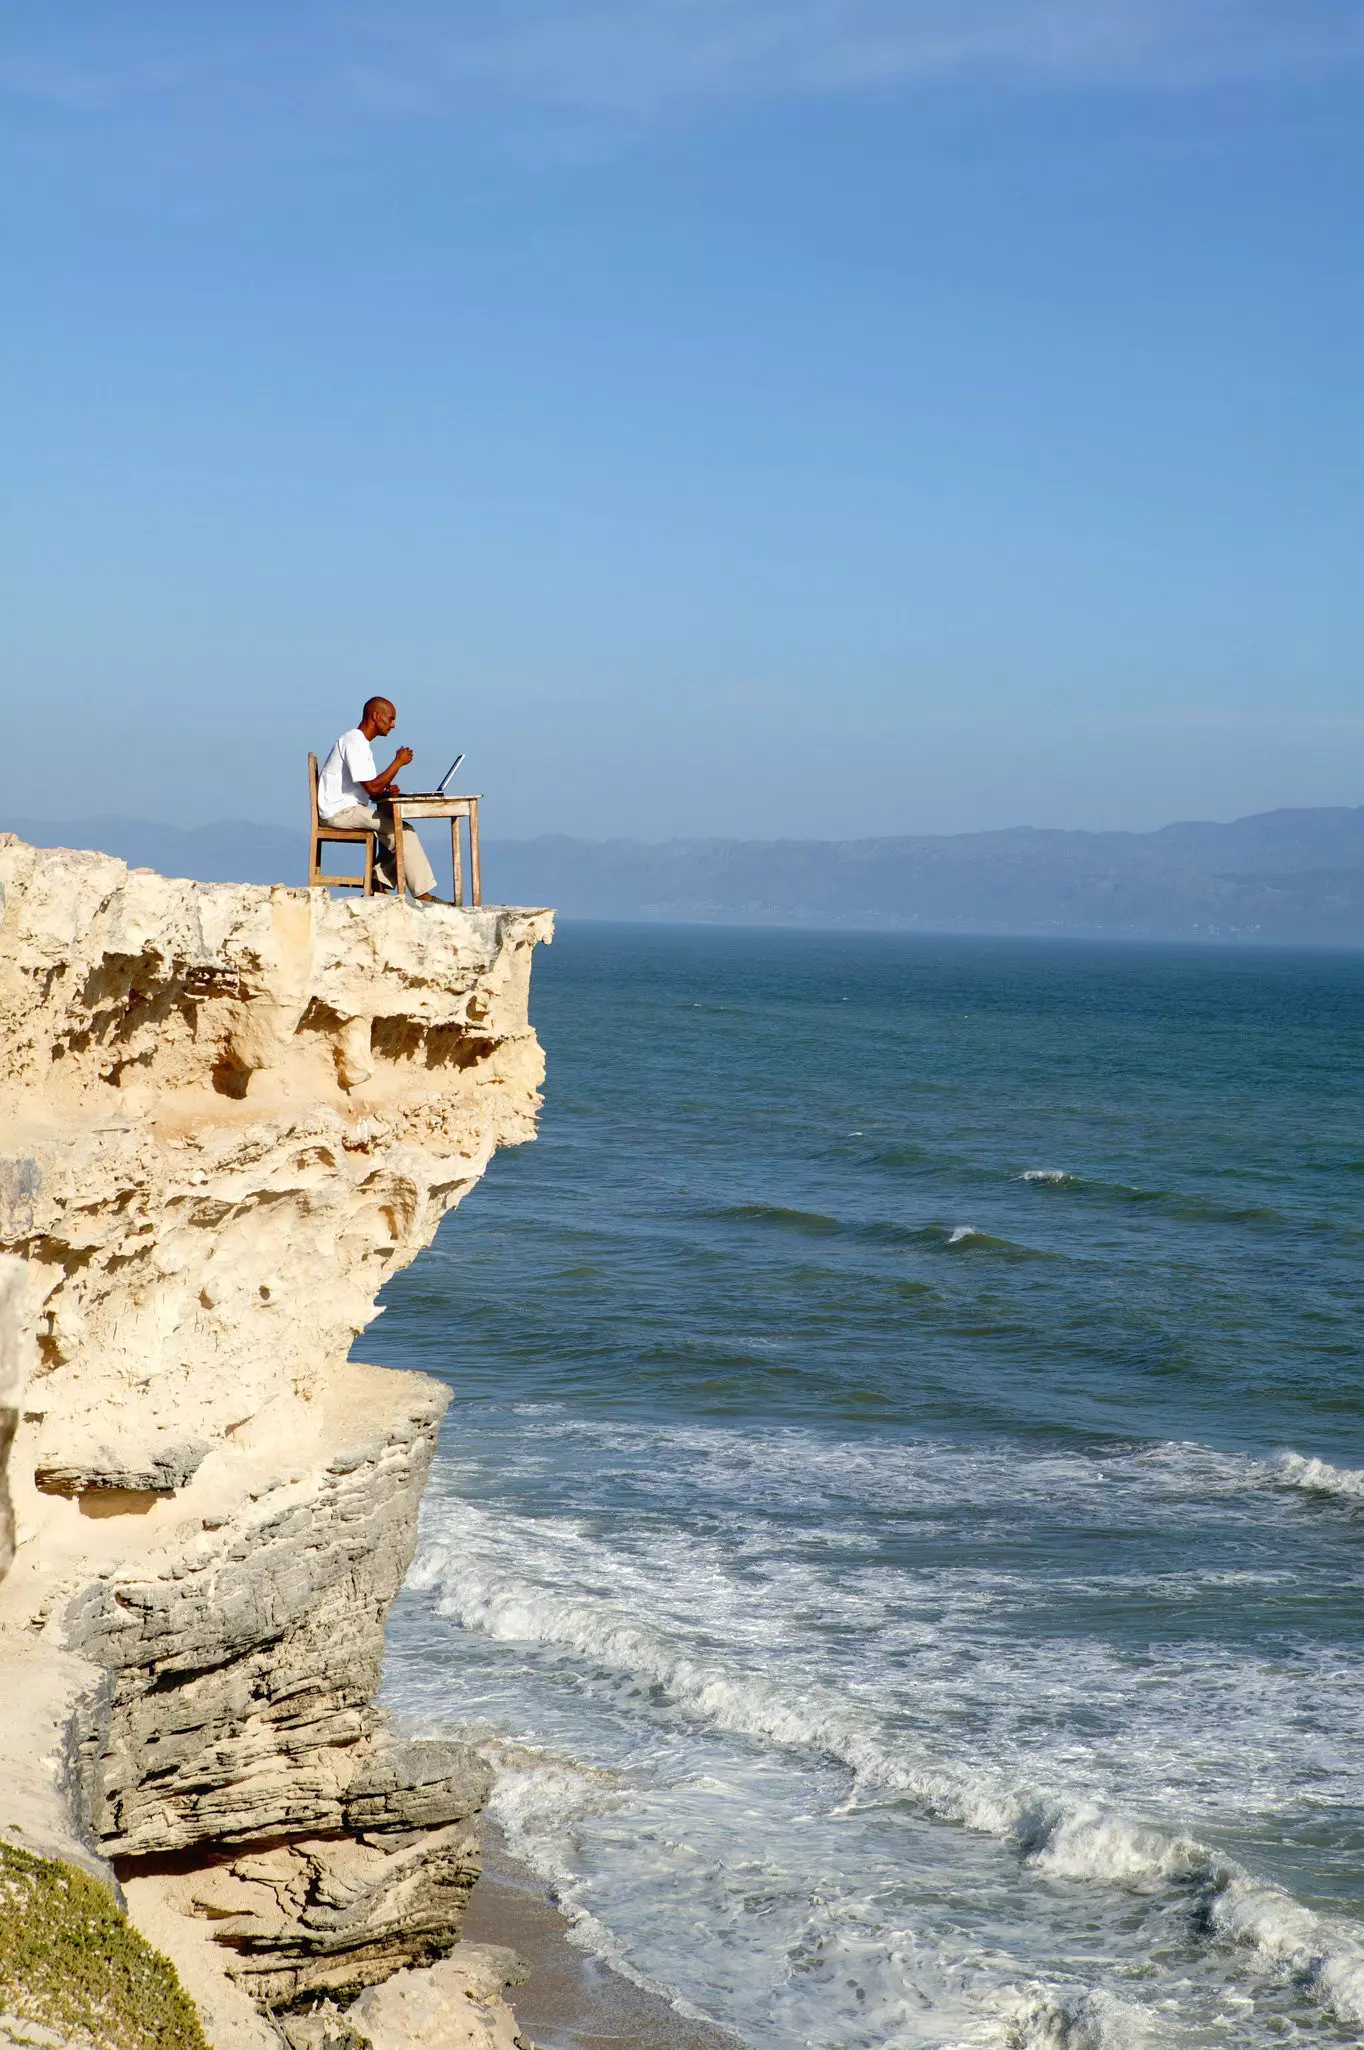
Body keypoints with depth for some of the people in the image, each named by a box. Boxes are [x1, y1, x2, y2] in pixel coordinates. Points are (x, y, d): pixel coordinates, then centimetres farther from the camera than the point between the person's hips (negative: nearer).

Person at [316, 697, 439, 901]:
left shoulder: (361, 743, 19)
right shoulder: (354, 743, -15)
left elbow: (370, 789, 19)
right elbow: (372, 788, -21)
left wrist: (386, 792, -2)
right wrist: (398, 762, -14)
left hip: (350, 809, 10)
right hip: (340, 812, -10)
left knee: (398, 826, 6)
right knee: (403, 831, -15)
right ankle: (423, 895, -13)